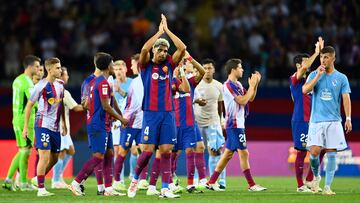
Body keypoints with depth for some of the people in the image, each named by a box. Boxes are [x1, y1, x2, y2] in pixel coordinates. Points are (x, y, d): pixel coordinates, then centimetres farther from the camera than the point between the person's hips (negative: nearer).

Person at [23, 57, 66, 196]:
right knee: (44, 156, -13)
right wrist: (25, 127, -7)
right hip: (43, 125, -7)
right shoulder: (41, 86, -11)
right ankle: (41, 189, -9)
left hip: (55, 127, 7)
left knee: (54, 158, 12)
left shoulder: (60, 84, 9)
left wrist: (64, 123, 21)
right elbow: (29, 105, -6)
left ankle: (38, 179, 31)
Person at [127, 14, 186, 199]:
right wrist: (159, 32, -10)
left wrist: (167, 30, -2)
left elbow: (182, 48, -2)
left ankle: (165, 188, -2)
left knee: (166, 150, -2)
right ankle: (135, 179, 15)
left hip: (168, 114, 3)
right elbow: (144, 49, -17)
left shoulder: (169, 64, 11)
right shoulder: (146, 65, 3)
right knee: (148, 150, -7)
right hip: (151, 113, -3)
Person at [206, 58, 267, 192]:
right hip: (235, 124, -10)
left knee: (228, 153, 10)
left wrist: (255, 84, 6)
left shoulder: (237, 84, 16)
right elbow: (242, 100, -20)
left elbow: (250, 98, 18)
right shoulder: (229, 85, -14)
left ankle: (212, 182, 13)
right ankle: (251, 185, -7)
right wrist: (252, 86, -12)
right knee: (243, 153, -9)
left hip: (238, 124, 10)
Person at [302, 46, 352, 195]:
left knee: (331, 153, -3)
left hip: (334, 121, 0)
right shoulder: (314, 75, 7)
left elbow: (346, 98, 1)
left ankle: (327, 187, 1)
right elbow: (305, 90, -8)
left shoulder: (341, 78, 6)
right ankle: (316, 176, 19)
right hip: (316, 120, 0)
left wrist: (348, 118, -10)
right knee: (315, 152, -10)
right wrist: (318, 75, -14)